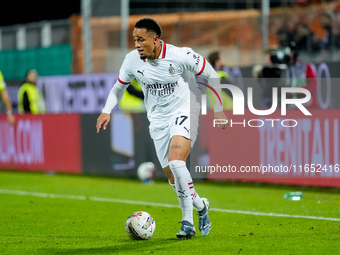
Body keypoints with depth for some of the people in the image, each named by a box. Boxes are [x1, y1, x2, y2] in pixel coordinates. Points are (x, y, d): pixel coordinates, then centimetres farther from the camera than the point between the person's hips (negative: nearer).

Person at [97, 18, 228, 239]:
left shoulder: (180, 56, -19)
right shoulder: (132, 60, -7)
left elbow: (211, 76, -5)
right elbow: (119, 86, 12)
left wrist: (218, 110, -3)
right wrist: (107, 111, -3)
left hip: (184, 113, -5)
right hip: (158, 119, 5)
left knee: (176, 162, -28)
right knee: (173, 178, 5)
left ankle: (188, 222, -19)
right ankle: (200, 206, 33)